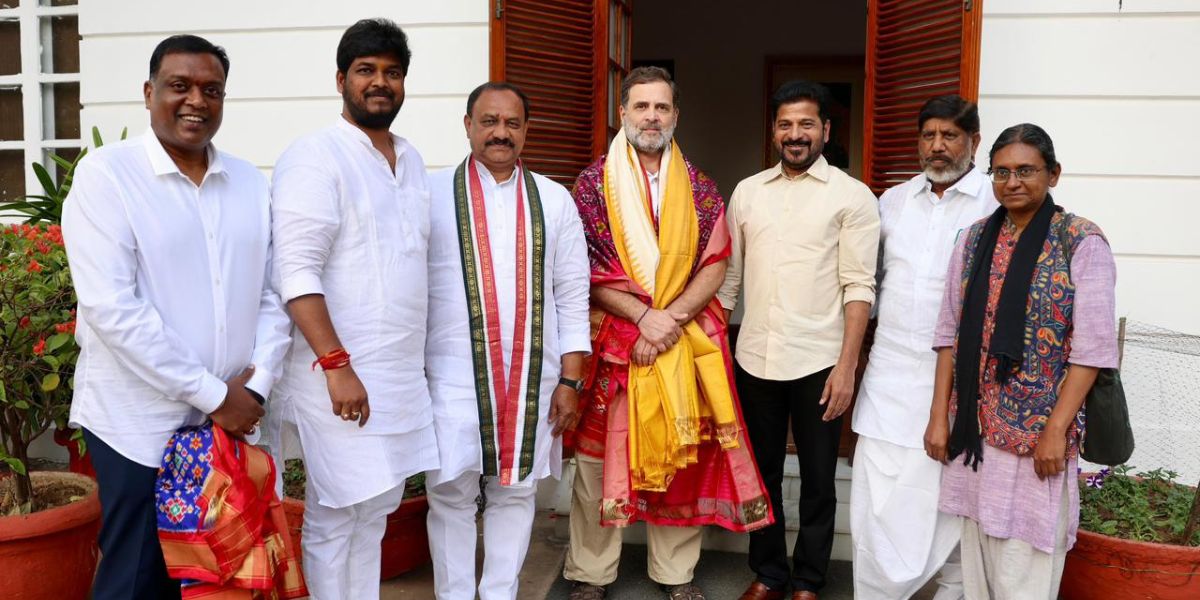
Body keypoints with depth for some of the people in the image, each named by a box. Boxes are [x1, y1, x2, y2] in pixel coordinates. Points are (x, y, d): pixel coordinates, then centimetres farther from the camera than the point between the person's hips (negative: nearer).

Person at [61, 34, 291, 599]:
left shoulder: (250, 182, 7)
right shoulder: (106, 173, -7)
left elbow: (271, 294, 8)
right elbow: (112, 307, -16)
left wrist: (256, 386, -6)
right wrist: (214, 395, -16)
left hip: (230, 420, 4)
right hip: (140, 425, -4)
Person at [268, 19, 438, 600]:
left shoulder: (411, 158, 13)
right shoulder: (315, 155, -10)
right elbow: (297, 271, -17)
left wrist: (416, 359, 16)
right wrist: (336, 366, -21)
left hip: (401, 370, 7)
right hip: (340, 370, -7)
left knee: (377, 507, 16)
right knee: (334, 517, 3)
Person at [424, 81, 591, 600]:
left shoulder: (554, 200, 8)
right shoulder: (432, 193, 2)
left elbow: (572, 297, 6)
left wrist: (570, 381, 1)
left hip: (533, 378, 2)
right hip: (452, 377, -2)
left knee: (515, 492, 11)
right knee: (451, 494, 5)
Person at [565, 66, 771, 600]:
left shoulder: (700, 188, 7)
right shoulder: (593, 183, 0)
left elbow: (715, 265, 1)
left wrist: (669, 320, -14)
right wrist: (644, 315, -16)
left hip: (684, 341, 2)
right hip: (612, 340, -2)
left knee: (680, 456, 9)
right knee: (600, 456, 4)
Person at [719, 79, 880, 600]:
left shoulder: (852, 196, -3)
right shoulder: (747, 191, 9)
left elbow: (859, 287, -7)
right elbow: (729, 275, 12)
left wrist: (846, 366, -13)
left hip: (818, 362, -3)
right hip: (755, 358, 4)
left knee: (817, 480, 9)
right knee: (762, 472, 15)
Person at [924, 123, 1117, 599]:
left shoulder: (1082, 242, -7)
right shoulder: (975, 239, 7)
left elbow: (1092, 347, -10)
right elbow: (950, 332, 7)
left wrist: (1056, 430, -14)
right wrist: (939, 416, 4)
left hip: (1037, 431, -4)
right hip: (974, 427, 5)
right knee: (977, 559, 14)